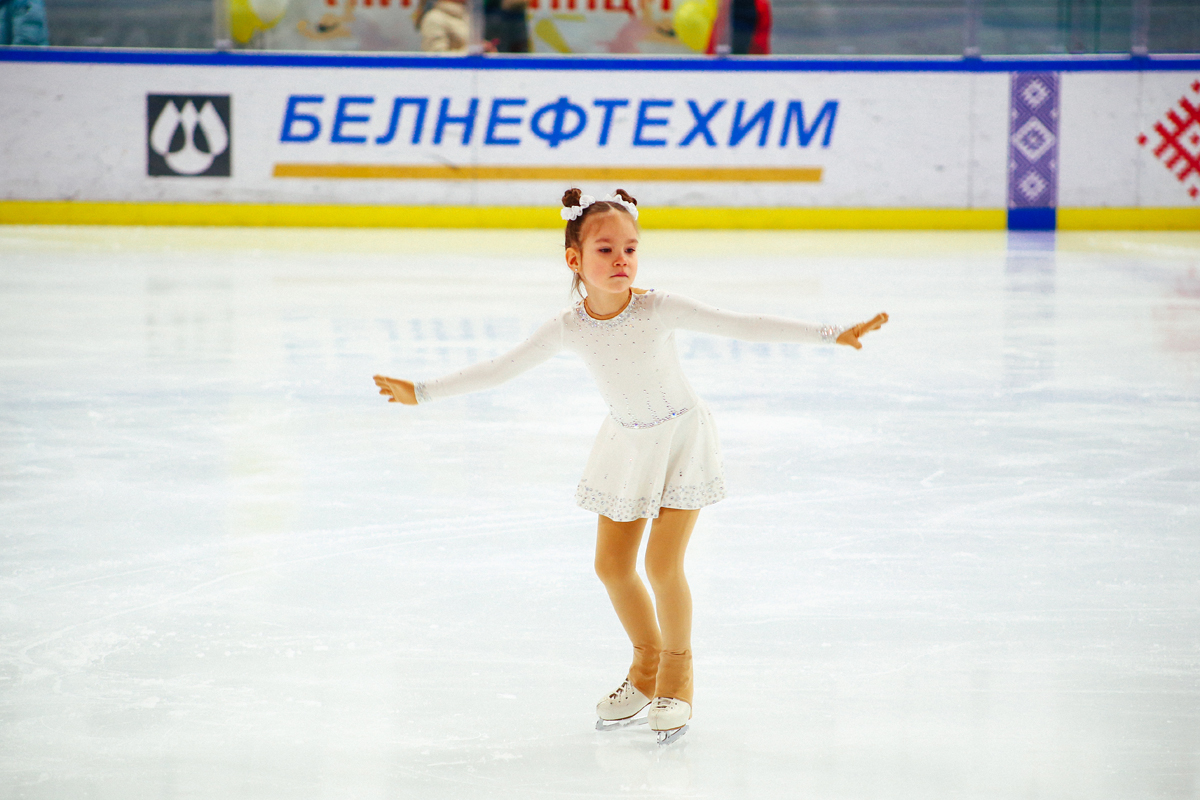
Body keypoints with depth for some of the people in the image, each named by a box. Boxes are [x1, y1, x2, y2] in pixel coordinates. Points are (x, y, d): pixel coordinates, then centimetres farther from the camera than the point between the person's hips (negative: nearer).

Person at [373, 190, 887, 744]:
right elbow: (499, 370, -6)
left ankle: (677, 676, 13)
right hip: (626, 444, 4)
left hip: (681, 438, -4)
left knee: (662, 564, -10)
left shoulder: (658, 310, -25)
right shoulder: (570, 329, -15)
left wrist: (830, 335, -29)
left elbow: (741, 326, -25)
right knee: (611, 564, 5)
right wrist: (422, 393, -4)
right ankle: (647, 667, 30)